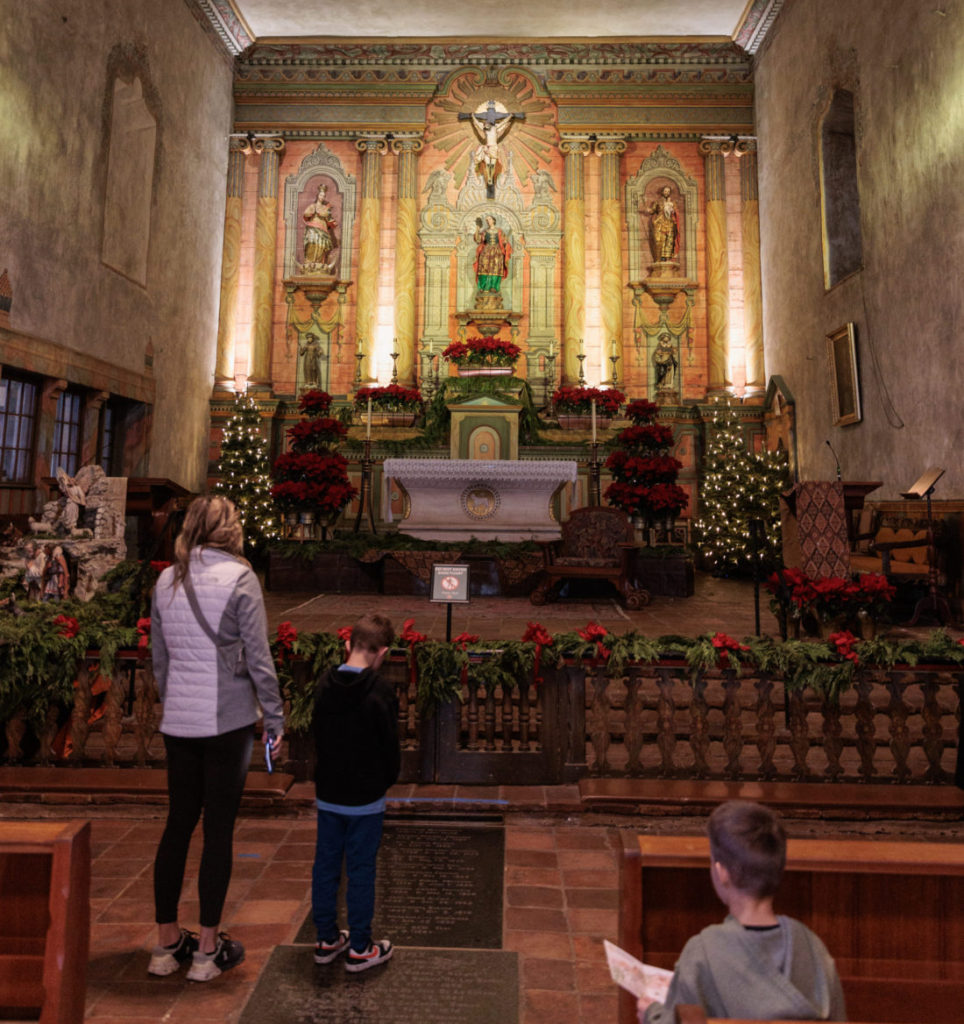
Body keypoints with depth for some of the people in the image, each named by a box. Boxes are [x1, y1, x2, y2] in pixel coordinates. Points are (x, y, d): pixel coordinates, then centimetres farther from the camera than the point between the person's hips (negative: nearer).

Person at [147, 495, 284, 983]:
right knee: (219, 828, 6)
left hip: (178, 723, 5)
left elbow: (159, 659, 12)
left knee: (178, 823, 16)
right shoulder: (239, 577, -12)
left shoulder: (167, 580, 5)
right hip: (227, 721, -5)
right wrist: (275, 721, -4)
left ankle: (166, 943, 29)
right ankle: (207, 950, 19)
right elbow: (258, 659, -12)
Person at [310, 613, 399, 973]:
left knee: (325, 865, 17)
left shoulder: (324, 685, -3)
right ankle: (359, 948, 20)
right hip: (365, 798, -5)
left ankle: (327, 940, 31)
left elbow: (317, 735, 6)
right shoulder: (379, 691, -20)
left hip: (327, 794, 5)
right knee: (361, 871, 8)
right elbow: (390, 745, -13)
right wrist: (386, 781, 5)